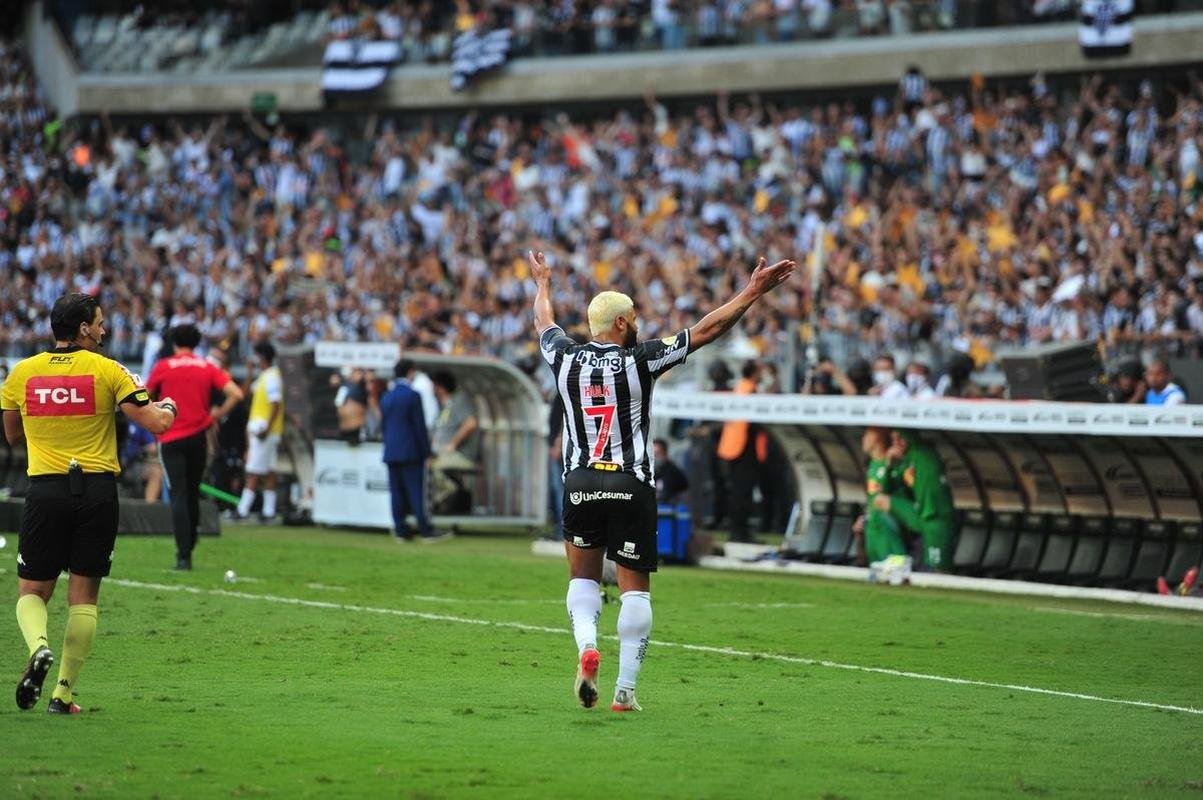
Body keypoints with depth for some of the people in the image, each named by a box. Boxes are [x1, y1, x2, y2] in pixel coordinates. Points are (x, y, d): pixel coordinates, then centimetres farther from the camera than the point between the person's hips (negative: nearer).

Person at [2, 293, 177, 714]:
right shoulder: (107, 371, -4)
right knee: (83, 595, 7)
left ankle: (38, 647, -21)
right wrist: (167, 406, 16)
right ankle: (63, 694, 4)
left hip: (45, 490, 1)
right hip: (97, 490, -1)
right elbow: (156, 423, -6)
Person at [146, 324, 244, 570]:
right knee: (192, 496, 16)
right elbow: (236, 394, -4)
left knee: (178, 496, -6)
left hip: (171, 439, -3)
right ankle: (188, 549, 22)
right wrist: (218, 415, 9)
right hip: (198, 437, 3)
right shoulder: (208, 368, 5)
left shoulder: (163, 367, -1)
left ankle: (184, 555, -16)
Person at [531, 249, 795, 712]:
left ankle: (586, 645, -10)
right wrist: (752, 293, 0)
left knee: (583, 576, 17)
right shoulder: (639, 360, -9)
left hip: (580, 484, 3)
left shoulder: (566, 358, 1)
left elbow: (544, 322, 24)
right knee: (634, 587, 4)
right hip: (631, 487, -3)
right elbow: (705, 331, -6)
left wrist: (542, 284, 44)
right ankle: (625, 689, 0)